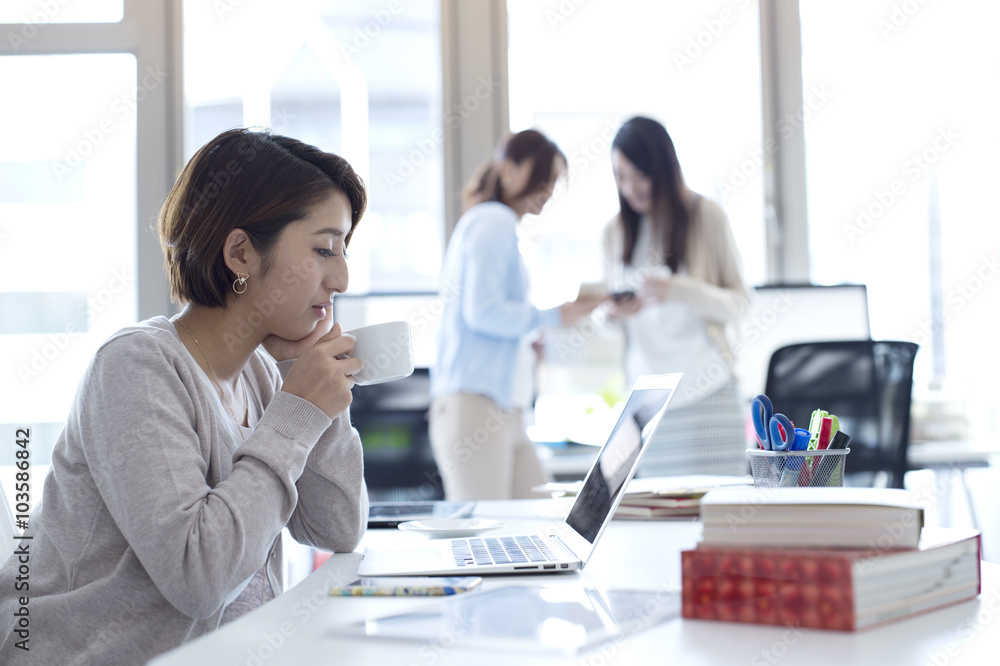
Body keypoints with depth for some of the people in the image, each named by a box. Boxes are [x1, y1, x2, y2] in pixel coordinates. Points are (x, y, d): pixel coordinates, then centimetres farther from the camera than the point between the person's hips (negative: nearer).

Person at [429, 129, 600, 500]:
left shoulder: (498, 225, 24)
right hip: (474, 406, -10)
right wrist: (552, 317, -7)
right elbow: (482, 311, -16)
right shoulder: (495, 222, -5)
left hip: (504, 412, 10)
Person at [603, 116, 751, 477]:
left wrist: (679, 291, -18)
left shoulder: (706, 216, 0)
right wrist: (613, 314, -8)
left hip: (706, 392, -3)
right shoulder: (615, 231, 10)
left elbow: (739, 302, -1)